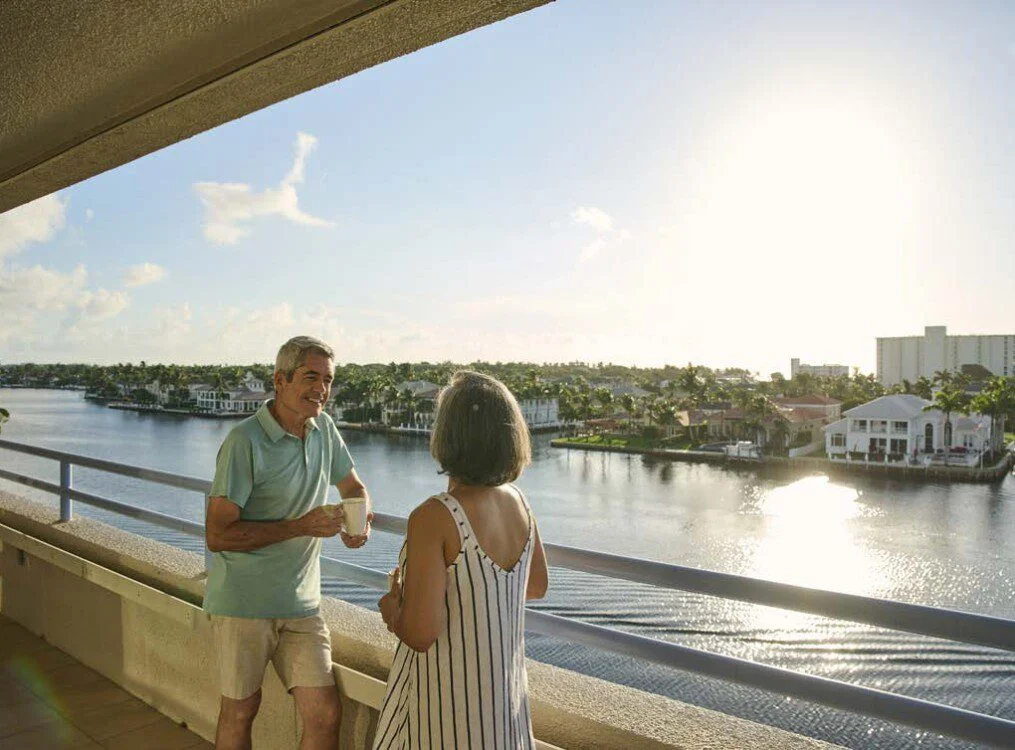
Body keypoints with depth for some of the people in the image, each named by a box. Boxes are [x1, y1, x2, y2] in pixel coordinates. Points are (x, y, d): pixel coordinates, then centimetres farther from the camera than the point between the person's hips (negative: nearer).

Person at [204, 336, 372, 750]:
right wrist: (301, 526, -21)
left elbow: (353, 487, 20)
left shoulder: (324, 428, 4)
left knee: (325, 714, 0)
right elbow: (217, 535, -16)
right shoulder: (245, 441, -16)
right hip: (242, 602, -5)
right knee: (239, 711, 11)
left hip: (301, 604, 5)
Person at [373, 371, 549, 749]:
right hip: (504, 689, 6)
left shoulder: (433, 518, -26)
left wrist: (391, 609, -5)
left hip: (445, 701, -6)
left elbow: (420, 634, -26)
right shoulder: (518, 502, -5)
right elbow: (536, 586, 11)